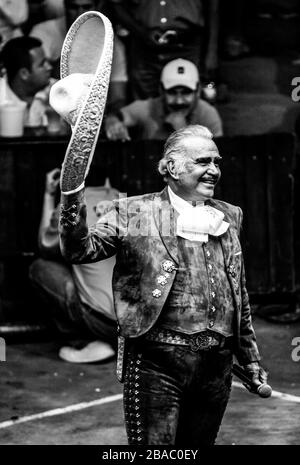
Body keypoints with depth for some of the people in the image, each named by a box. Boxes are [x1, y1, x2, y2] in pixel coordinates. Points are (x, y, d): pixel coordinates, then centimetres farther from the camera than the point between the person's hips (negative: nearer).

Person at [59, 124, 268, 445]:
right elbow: (83, 250, -9)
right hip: (156, 363, -5)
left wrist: (249, 356, 22)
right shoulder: (134, 212, 0)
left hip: (216, 366, 5)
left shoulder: (229, 216, 15)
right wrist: (73, 204, -28)